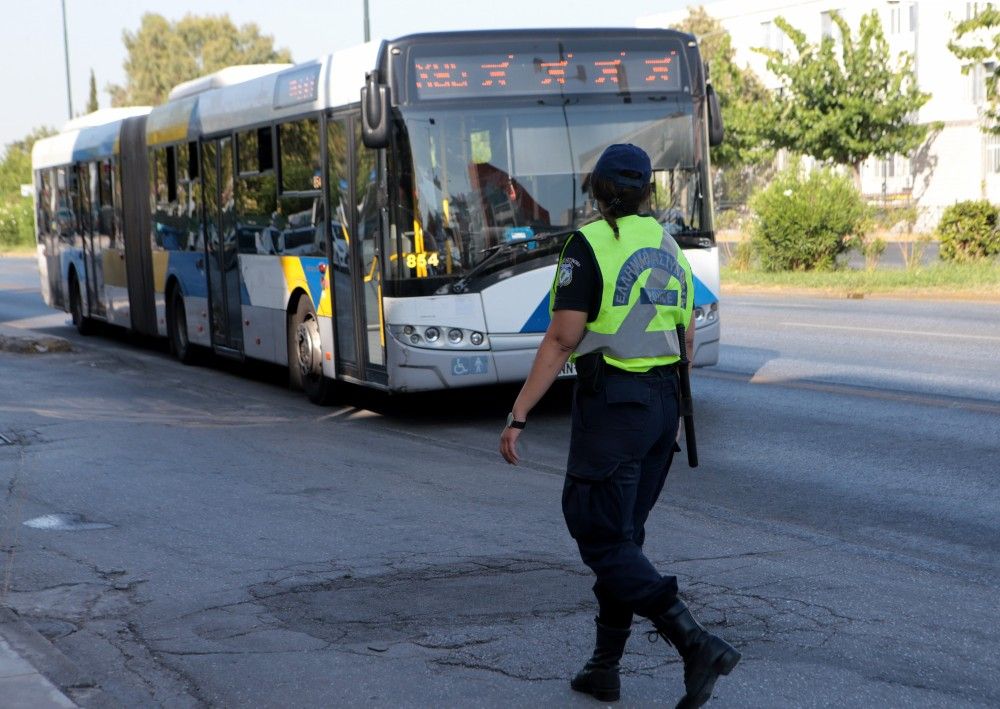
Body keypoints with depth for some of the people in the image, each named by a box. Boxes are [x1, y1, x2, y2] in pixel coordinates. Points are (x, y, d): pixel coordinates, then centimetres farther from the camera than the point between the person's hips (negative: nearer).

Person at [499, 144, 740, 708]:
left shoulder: (589, 245, -11)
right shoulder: (670, 249, 11)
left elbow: (563, 340, -17)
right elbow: (686, 341, 15)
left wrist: (519, 416, -15)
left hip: (610, 407, -7)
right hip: (663, 406, 8)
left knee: (604, 543, -4)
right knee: (624, 535, 15)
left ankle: (698, 644, -17)